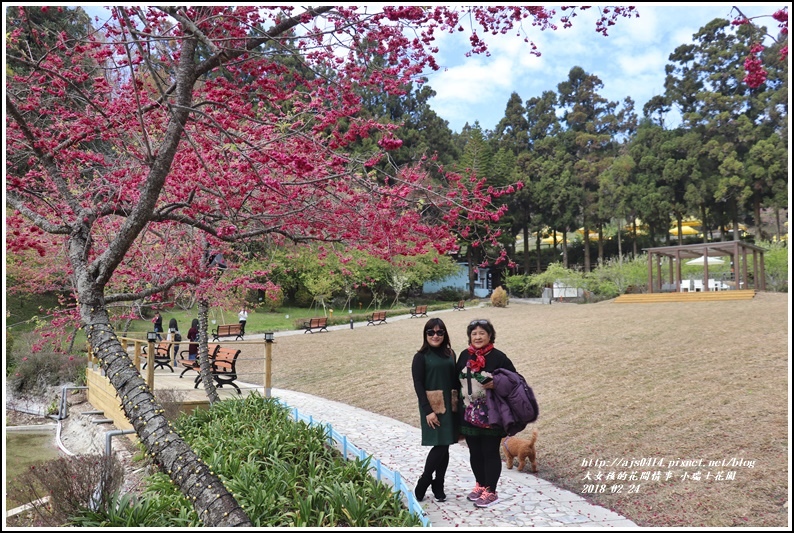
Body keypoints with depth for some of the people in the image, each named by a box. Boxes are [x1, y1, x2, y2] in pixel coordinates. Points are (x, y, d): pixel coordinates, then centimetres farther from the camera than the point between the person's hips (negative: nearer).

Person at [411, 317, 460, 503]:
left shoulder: (450, 354, 8)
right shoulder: (421, 357, -5)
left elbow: (456, 381, 10)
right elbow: (418, 385, -10)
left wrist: (459, 404, 4)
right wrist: (427, 410, -16)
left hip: (450, 406, 5)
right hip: (432, 407, -4)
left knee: (445, 447, 7)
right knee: (440, 446, -8)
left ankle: (438, 486, 20)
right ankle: (423, 483, 10)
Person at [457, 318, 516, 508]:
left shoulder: (498, 357, -10)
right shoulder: (464, 356, 5)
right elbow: (457, 380, 13)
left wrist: (497, 384, -22)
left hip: (491, 415, -5)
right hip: (469, 415, 5)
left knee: (490, 453, 4)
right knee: (475, 453, 15)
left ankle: (491, 492, 16)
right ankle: (480, 485, 33)